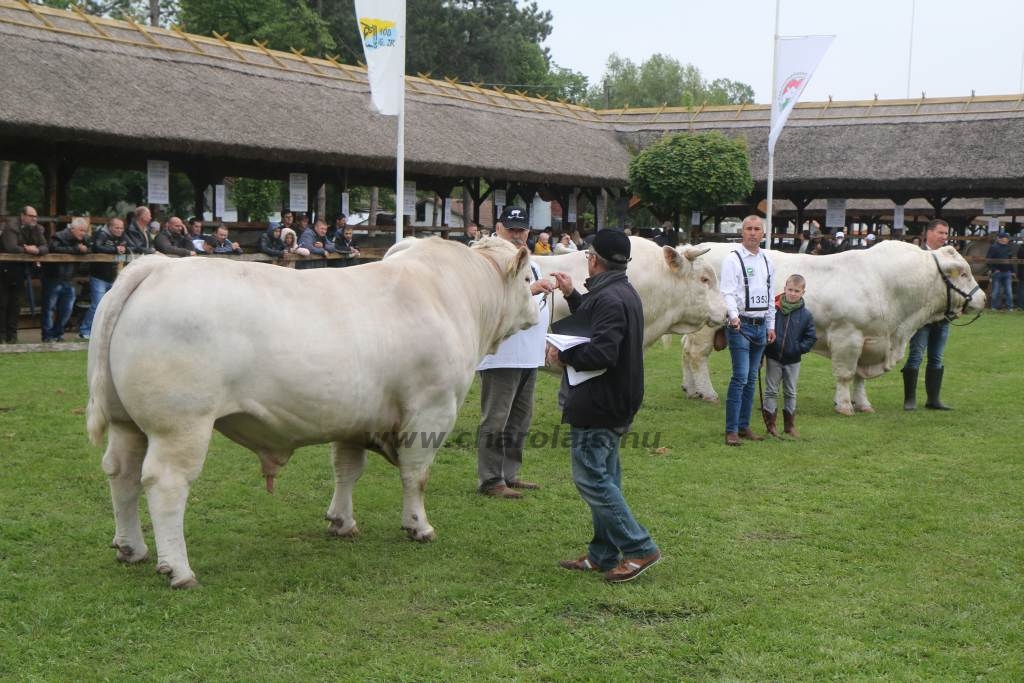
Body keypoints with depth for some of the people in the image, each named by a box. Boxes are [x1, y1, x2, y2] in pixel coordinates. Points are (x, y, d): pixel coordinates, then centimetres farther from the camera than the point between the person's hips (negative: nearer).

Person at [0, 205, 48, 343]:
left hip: (20, 270, 6)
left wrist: (36, 250, -27)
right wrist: (27, 250, -21)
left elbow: (45, 247, -6)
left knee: (16, 303, 8)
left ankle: (12, 335, 12)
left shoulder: (37, 229, 3)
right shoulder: (11, 228, -17)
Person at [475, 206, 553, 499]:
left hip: (528, 355, 9)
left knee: (519, 419, 14)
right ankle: (490, 480, -2)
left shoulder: (530, 264, 21)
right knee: (495, 420, -7)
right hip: (500, 356, -9)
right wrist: (530, 290, -33)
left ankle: (509, 474, 24)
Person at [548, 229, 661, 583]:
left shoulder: (609, 298, -20)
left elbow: (602, 352, -28)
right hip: (614, 403, 11)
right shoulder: (624, 293, 14)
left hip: (598, 406, -11)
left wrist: (563, 357, -15)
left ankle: (640, 548, -5)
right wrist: (572, 295, 26)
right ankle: (603, 554, 21)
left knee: (590, 477, -7)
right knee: (603, 478, 14)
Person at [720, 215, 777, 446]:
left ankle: (744, 426, 18)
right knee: (740, 377, -12)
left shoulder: (767, 260, 14)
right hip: (740, 325, -7)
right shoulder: (733, 258, -6)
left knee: (751, 379, 10)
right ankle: (731, 430, -8)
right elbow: (727, 292, -15)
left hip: (760, 325, 7)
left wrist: (771, 326, 16)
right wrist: (733, 316, -31)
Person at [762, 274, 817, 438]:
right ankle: (770, 424, 11)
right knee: (771, 392, 4)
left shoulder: (805, 315, -5)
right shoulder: (773, 309, -10)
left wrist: (799, 348, -12)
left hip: (793, 361, 2)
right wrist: (761, 353, -7)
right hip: (773, 358, -2)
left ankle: (789, 426, 20)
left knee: (791, 393, 11)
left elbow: (811, 337, 2)